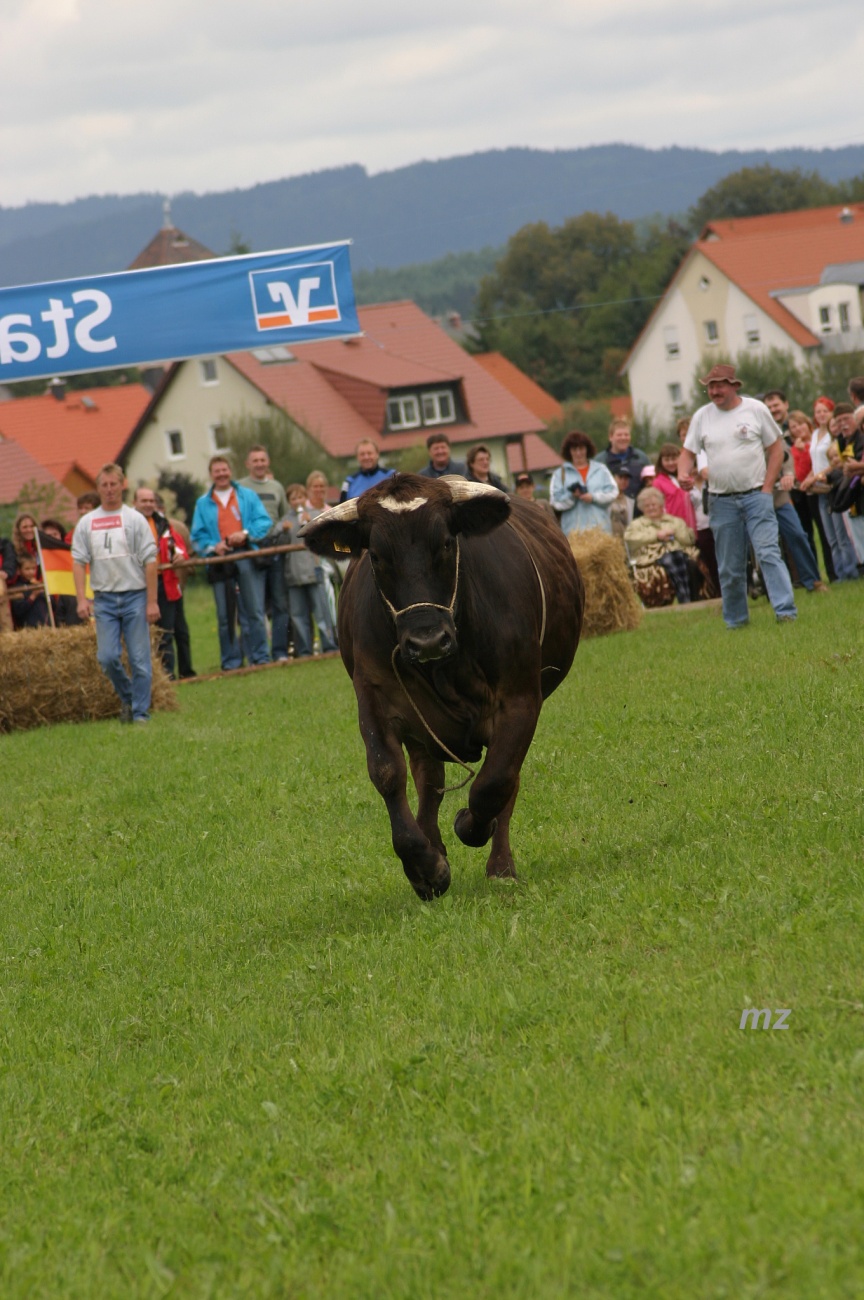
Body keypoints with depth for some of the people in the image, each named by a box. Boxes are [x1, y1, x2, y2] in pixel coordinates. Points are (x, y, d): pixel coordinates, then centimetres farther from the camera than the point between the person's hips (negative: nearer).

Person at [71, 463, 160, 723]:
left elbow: (149, 561, -2)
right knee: (107, 657, -3)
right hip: (104, 599, 2)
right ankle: (127, 696, 21)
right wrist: (81, 599, -6)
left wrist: (152, 601, -8)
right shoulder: (86, 523, 9)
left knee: (139, 659, -2)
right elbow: (79, 562, 6)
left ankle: (141, 712, 5)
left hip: (134, 596, -2)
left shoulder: (135, 519, 1)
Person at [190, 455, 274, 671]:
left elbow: (264, 523, 4)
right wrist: (212, 546, -11)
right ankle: (231, 661, 6)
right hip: (220, 562, 1)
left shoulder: (248, 496, 13)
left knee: (254, 611, -2)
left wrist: (246, 534, -13)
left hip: (247, 560, -1)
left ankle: (260, 657, 3)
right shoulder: (203, 504, 14)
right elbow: (197, 537, 8)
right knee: (225, 616, 0)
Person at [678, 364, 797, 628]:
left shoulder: (756, 409, 1)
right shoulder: (702, 416, 6)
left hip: (756, 495, -2)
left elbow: (776, 447, 4)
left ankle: (785, 611, -17)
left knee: (768, 553, -13)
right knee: (729, 566, 6)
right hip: (721, 501, 3)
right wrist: (683, 474, -14)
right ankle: (735, 620, 16)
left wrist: (767, 487, -4)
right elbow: (688, 452, 9)